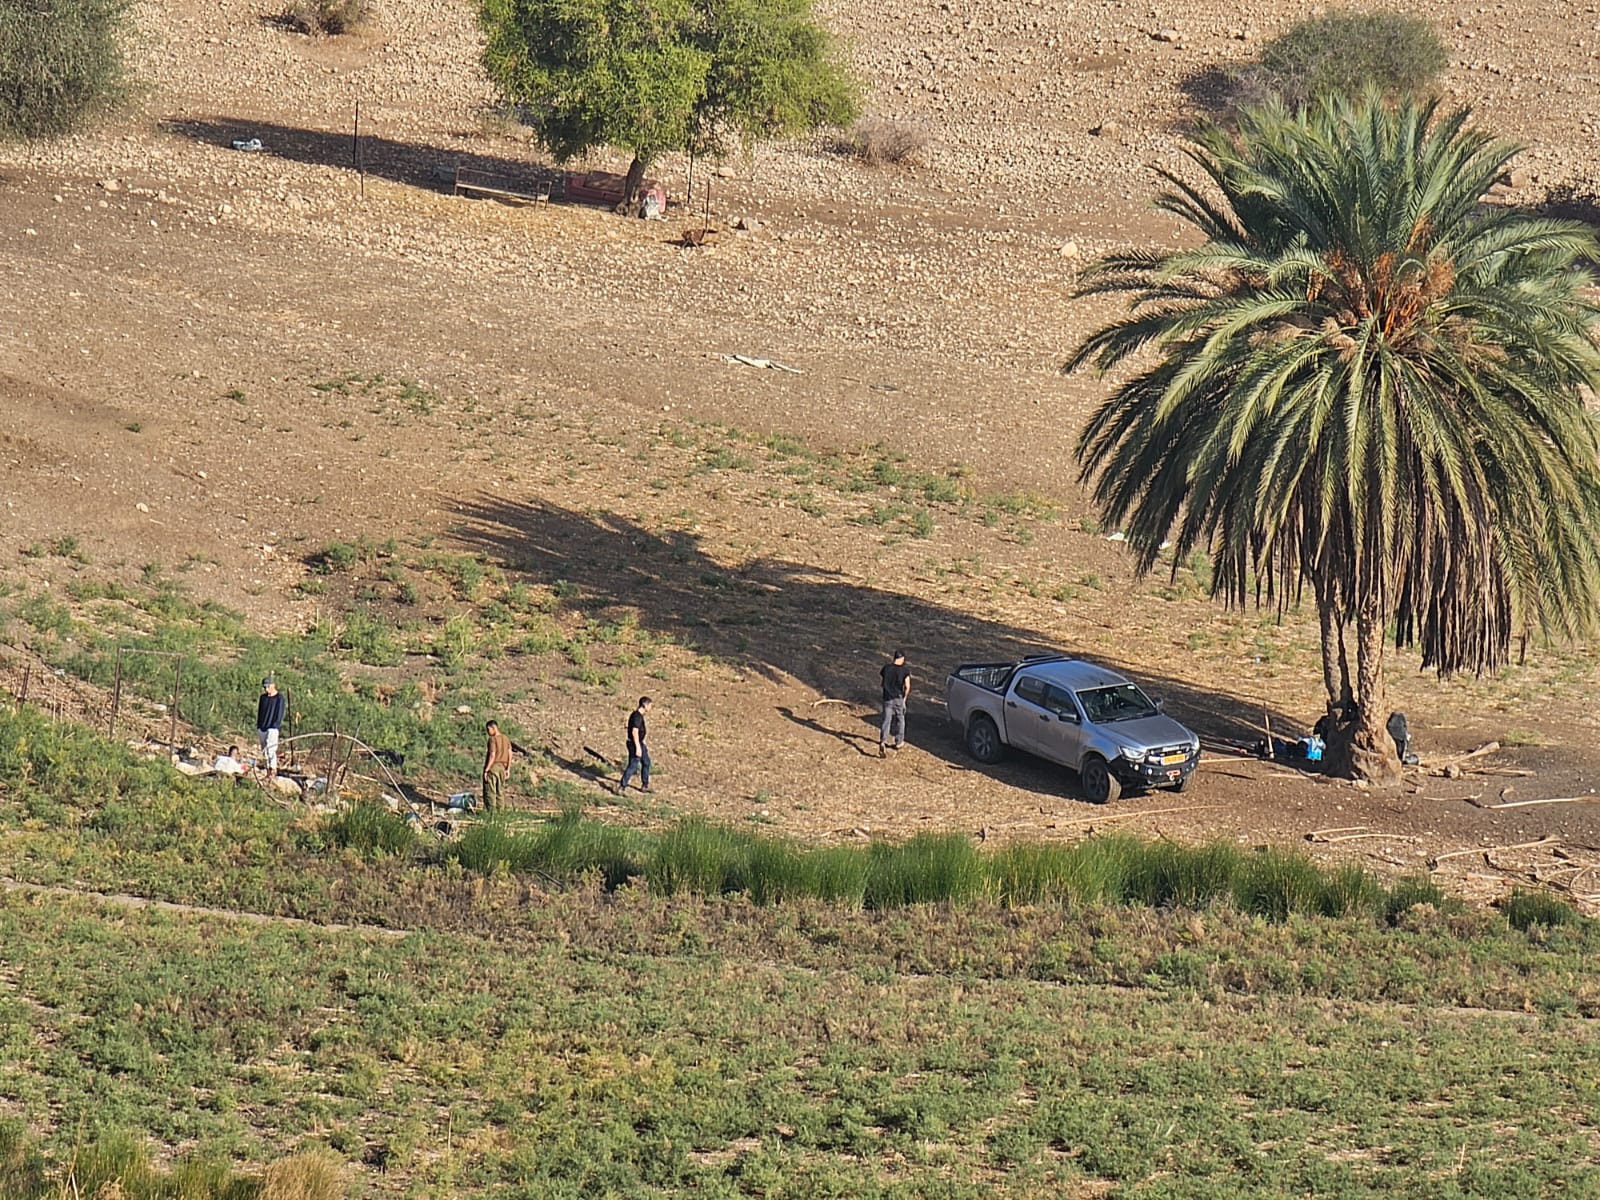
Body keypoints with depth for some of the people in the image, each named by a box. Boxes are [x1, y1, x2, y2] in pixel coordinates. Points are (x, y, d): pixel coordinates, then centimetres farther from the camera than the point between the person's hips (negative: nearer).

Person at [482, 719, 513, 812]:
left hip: (492, 766, -7)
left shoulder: (493, 739, -14)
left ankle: (490, 811, -3)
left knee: (489, 791, -2)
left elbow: (492, 755, -20)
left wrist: (486, 770, -18)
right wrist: (508, 769, 15)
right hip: (502, 767, 7)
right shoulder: (506, 739, 8)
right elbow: (510, 754, 10)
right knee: (499, 791, 13)